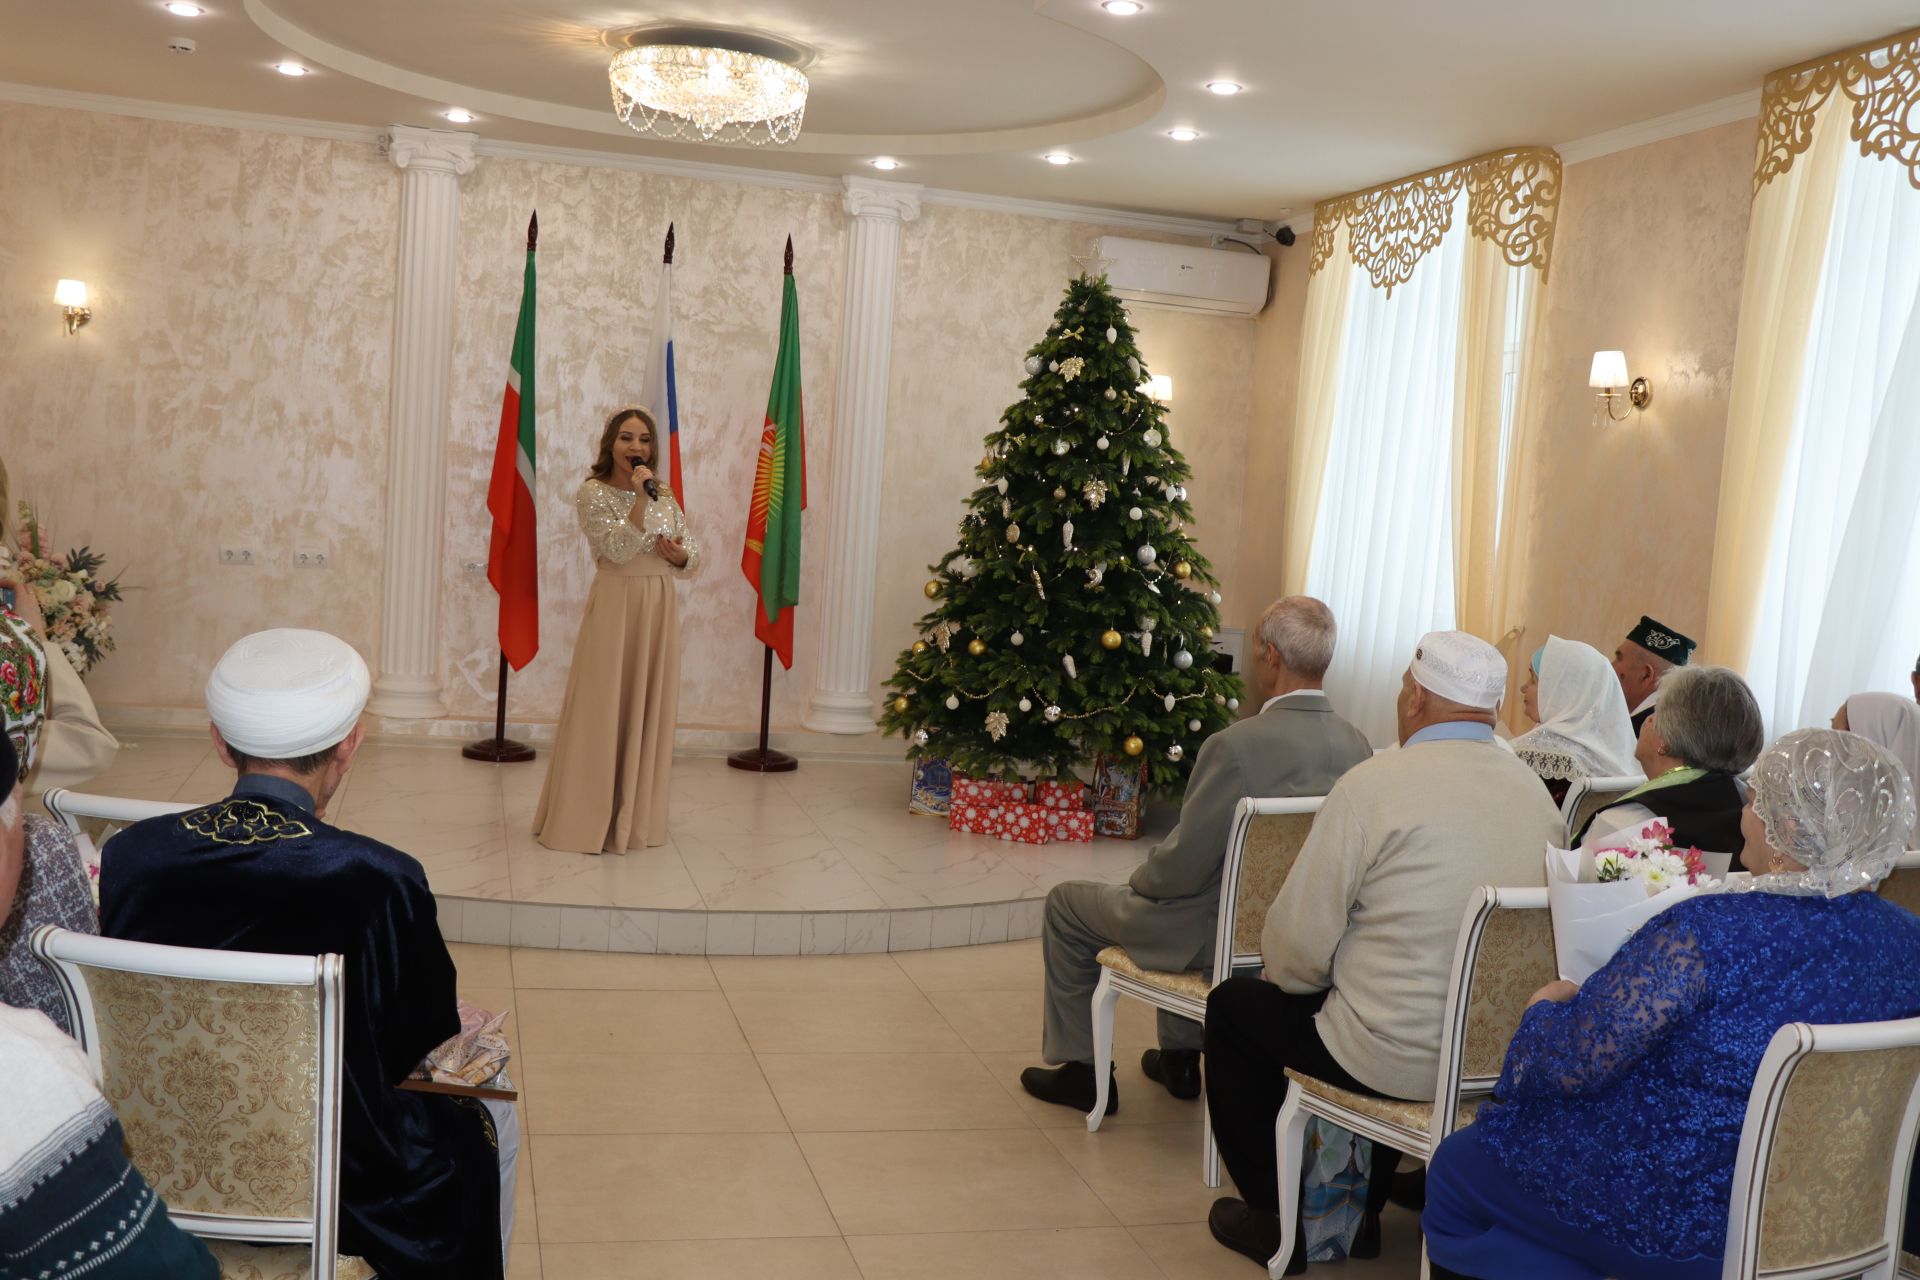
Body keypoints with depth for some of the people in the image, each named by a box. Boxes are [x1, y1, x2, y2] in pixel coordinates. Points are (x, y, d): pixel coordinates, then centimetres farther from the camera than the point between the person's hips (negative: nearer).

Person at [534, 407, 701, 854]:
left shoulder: (665, 495, 11)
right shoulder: (593, 494, -5)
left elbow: (694, 555, 10)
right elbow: (618, 549, -18)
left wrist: (678, 554, -11)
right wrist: (640, 498, -23)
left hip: (659, 608, 5)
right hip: (615, 606, -5)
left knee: (649, 708, 9)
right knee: (604, 708, -2)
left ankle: (637, 814, 20)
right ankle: (587, 818, 7)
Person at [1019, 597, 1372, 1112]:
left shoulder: (1235, 746, -29)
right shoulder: (1358, 746, -8)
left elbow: (1183, 865, -23)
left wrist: (1139, 881, 0)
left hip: (1218, 935, -7)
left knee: (1066, 904, 16)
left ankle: (1081, 1071, 25)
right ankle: (1180, 1056, 43)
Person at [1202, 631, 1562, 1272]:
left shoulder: (1374, 782, -17)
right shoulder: (1538, 792, 3)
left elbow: (1299, 943, -14)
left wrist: (1288, 976, 10)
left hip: (1399, 1060, -7)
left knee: (1233, 1004, 16)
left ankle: (1278, 1219, 24)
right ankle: (1358, 1207, 38)